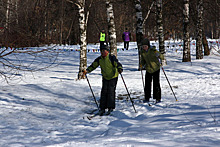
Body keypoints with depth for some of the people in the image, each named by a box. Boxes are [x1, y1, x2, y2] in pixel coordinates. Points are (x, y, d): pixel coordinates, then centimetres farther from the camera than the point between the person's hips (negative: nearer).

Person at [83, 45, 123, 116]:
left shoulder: (112, 58, -17)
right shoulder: (99, 59, -1)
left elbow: (118, 64, -22)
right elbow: (93, 65, 6)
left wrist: (120, 69, -43)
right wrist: (87, 70, -6)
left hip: (113, 77, -5)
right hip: (105, 77, 5)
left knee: (111, 91, -9)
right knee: (104, 92, 0)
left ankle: (110, 108, 0)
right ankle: (102, 108, 4)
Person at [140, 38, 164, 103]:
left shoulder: (153, 50, -15)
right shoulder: (142, 52, -1)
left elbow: (162, 57, -15)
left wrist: (158, 55, -35)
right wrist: (142, 65, -4)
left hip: (156, 69, -4)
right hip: (148, 69, 4)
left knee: (156, 84, -5)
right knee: (147, 84, 4)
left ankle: (158, 98, 3)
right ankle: (147, 98, 15)